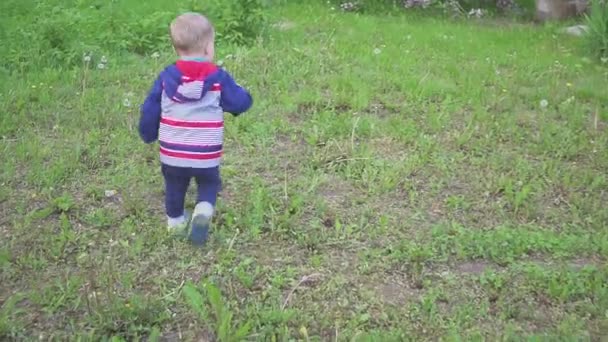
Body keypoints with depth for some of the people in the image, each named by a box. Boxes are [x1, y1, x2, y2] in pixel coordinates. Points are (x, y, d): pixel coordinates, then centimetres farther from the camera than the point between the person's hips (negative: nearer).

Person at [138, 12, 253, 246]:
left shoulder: (166, 77, -4)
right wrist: (238, 92, 20)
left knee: (174, 186, 26)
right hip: (206, 156, -2)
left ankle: (175, 221, 37)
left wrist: (148, 135, 21)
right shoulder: (219, 78, -10)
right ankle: (203, 211, -5)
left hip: (171, 154, 2)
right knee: (209, 184, 21)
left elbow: (150, 110, 3)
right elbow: (242, 103, -4)